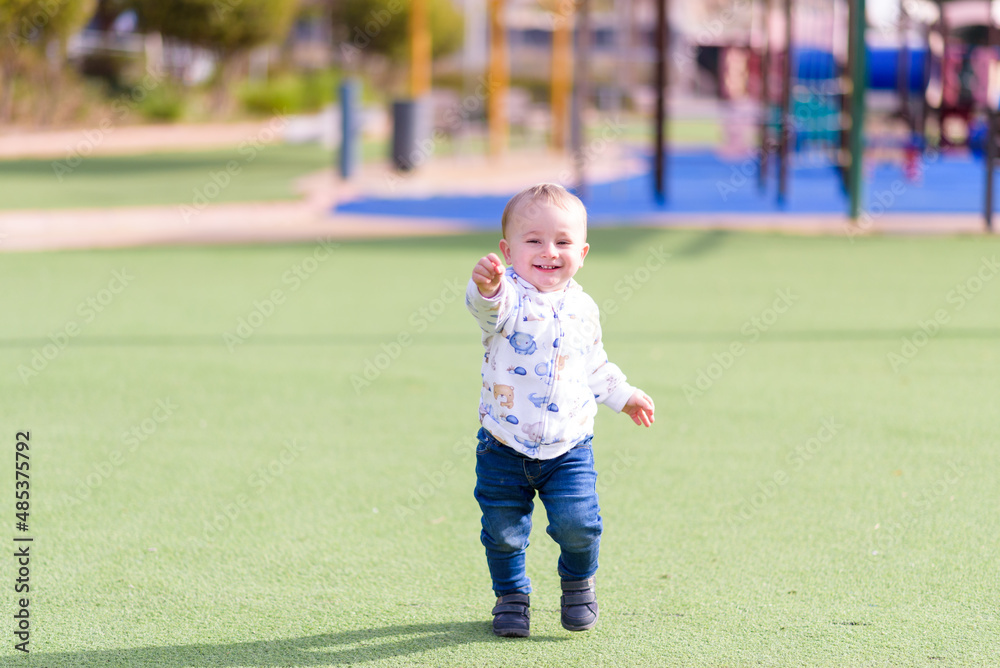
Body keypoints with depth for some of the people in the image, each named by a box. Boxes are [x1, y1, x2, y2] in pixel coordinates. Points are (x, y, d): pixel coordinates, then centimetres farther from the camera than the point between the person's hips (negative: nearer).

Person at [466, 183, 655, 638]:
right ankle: (511, 595, 30)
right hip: (504, 446, -2)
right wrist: (487, 288, -61)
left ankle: (579, 584, 21)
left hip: (568, 447, 2)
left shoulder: (582, 309, 4)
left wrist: (623, 395, 26)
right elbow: (491, 308, -39)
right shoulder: (508, 297, -13)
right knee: (503, 531, 4)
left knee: (577, 524, -9)